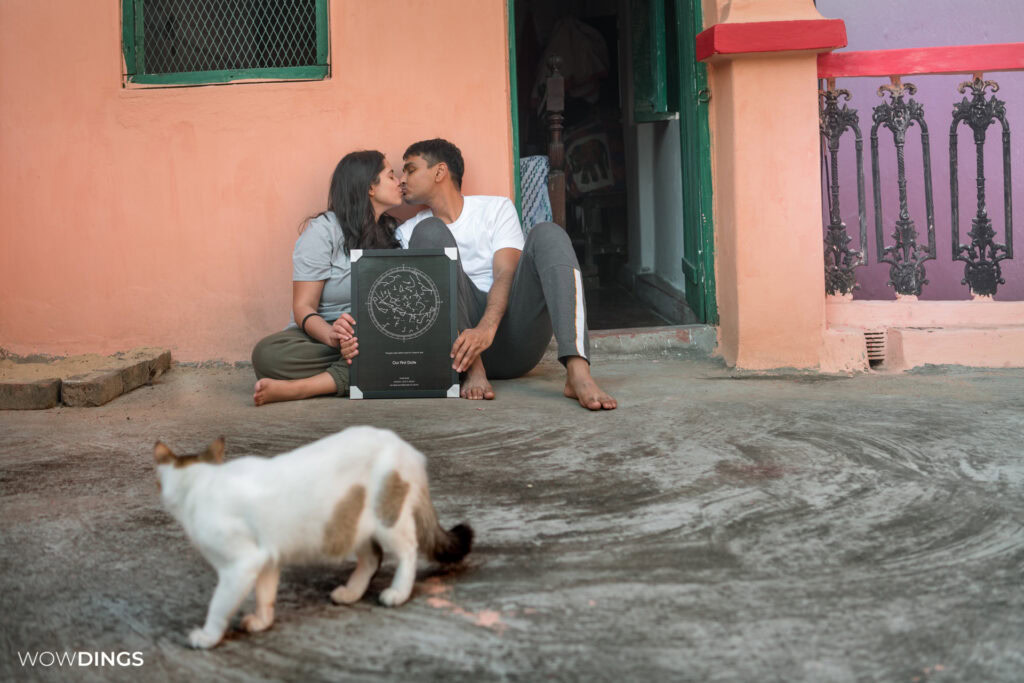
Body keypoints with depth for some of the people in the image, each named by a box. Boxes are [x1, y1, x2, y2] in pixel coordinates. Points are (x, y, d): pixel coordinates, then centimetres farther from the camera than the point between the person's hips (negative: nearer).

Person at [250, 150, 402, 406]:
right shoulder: (323, 230, -4)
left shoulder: (392, 232, 11)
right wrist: (332, 335, -35)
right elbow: (303, 307, -11)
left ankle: (296, 388, -34)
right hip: (319, 335, -3)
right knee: (267, 354, -33)